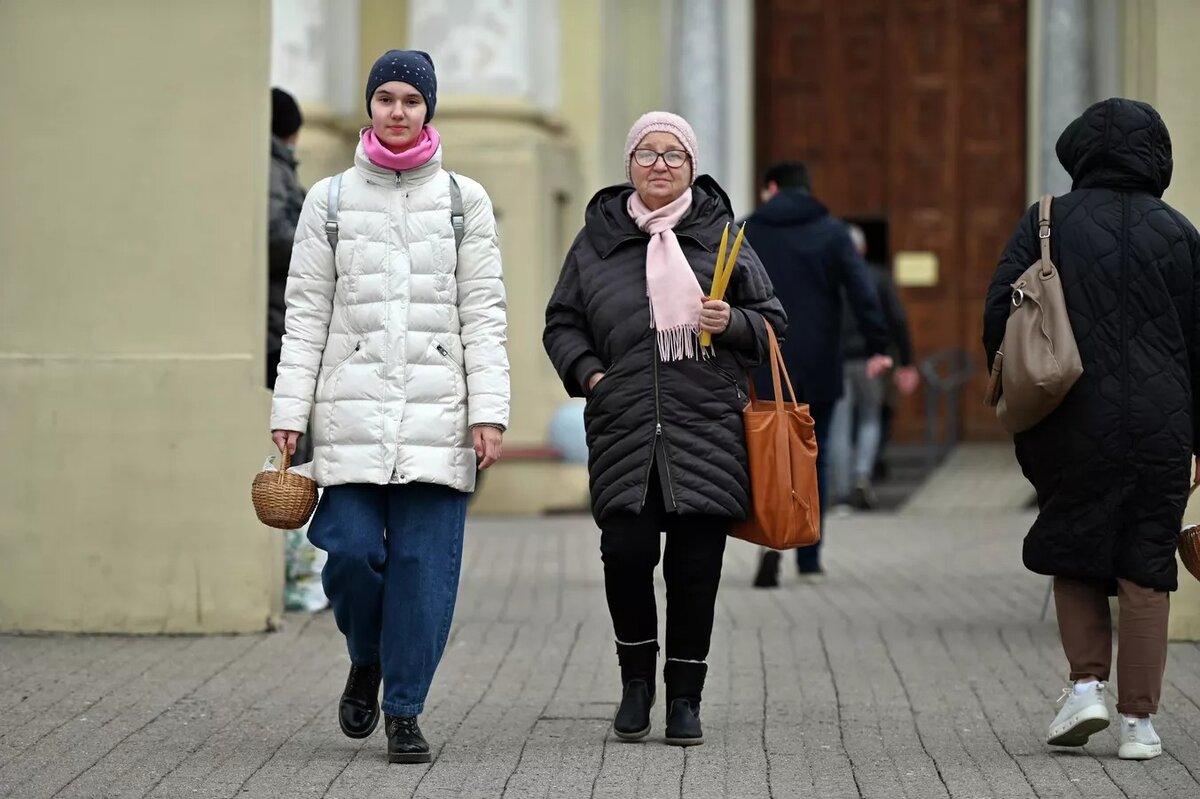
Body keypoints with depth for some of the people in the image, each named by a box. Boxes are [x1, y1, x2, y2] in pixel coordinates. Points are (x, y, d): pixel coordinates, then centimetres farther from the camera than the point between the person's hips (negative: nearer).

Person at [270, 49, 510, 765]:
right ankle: (367, 661, 21)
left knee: (425, 562, -4)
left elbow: (483, 314, 5)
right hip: (353, 405, 0)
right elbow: (306, 314, 8)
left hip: (437, 410, 0)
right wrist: (289, 411, 1)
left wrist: (489, 411, -3)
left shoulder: (465, 200, 8)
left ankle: (405, 712, 7)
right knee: (351, 549, -9)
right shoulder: (331, 201, 9)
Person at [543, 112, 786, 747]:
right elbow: (562, 324, 17)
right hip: (624, 429, 0)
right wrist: (588, 373, 0)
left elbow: (772, 321, 14)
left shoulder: (722, 236, 10)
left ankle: (684, 698, 12)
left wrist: (733, 323, -6)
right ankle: (636, 678, 10)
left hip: (708, 427, 0)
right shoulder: (597, 241, 11)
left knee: (695, 563, -1)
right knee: (626, 549, -13)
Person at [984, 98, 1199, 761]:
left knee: (1073, 557, 15)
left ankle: (1087, 684, 2)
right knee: (1145, 570, 5)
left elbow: (999, 316, -4)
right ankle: (1138, 719, 5)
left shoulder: (1046, 224, 1)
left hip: (1072, 427, -1)